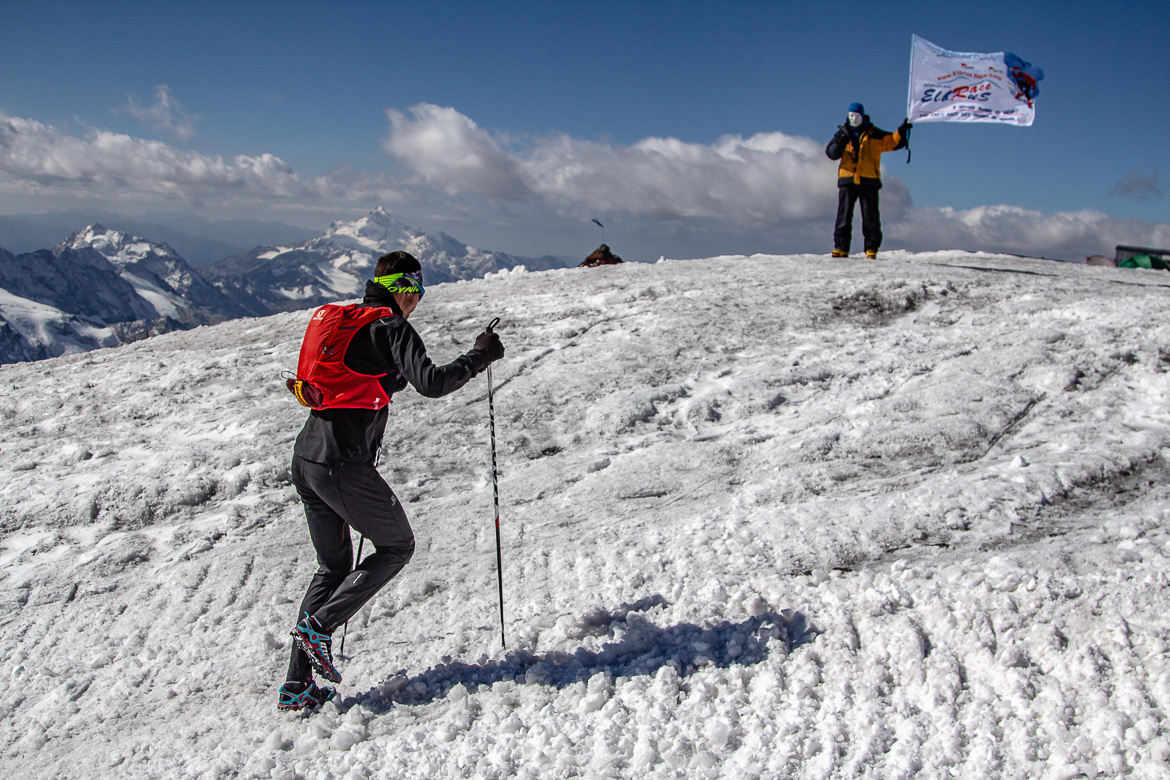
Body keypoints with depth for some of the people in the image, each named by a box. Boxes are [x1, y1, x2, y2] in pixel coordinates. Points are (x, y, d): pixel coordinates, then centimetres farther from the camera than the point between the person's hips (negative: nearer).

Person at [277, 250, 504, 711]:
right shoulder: (391, 327, -7)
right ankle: (318, 625, 2)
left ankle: (296, 686, 18)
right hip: (344, 464, -8)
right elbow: (431, 383, -19)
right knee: (397, 546, 12)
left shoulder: (336, 319, 17)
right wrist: (481, 356, -6)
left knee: (333, 565, 18)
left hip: (306, 458, 8)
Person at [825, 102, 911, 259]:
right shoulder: (843, 133, 13)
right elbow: (831, 153, 4)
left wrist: (902, 131, -12)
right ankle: (841, 247, 1)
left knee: (870, 216, -2)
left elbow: (893, 142, 6)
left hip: (868, 181, -1)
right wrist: (840, 143, -14)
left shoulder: (874, 135, 10)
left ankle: (872, 248, 1)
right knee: (843, 215, -1)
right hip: (847, 180, 1)